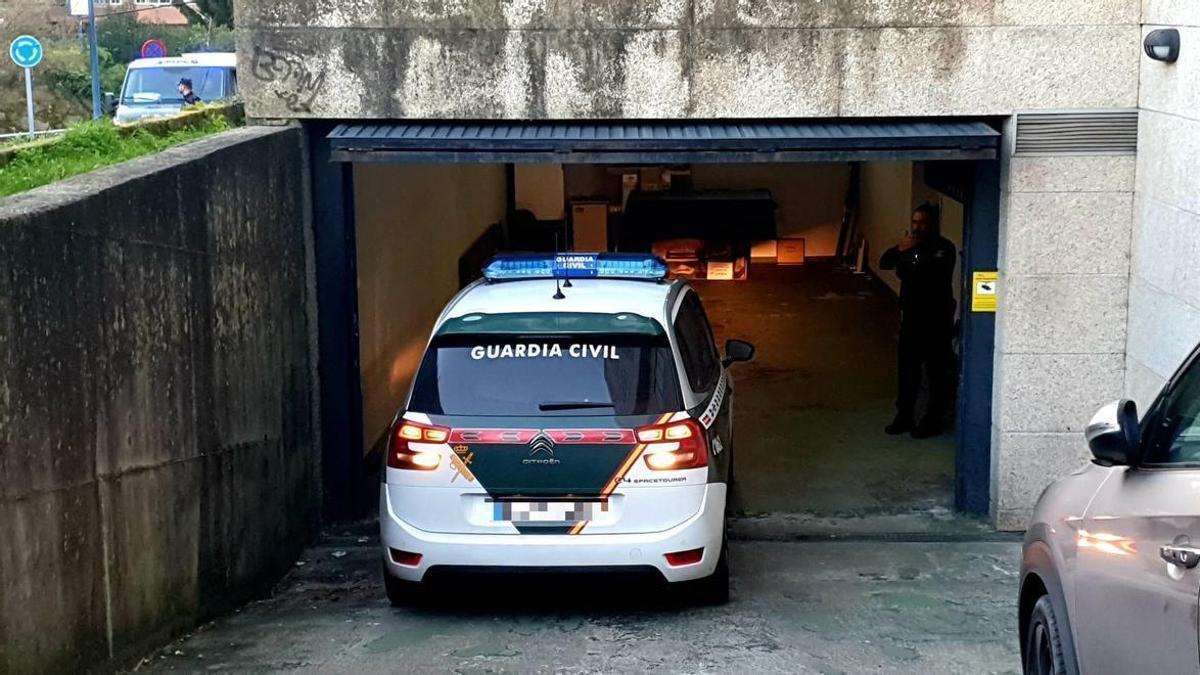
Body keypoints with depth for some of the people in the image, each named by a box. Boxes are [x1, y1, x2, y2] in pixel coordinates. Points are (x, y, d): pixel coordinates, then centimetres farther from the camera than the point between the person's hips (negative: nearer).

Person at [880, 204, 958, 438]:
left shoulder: (944, 248, -10)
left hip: (937, 319, -6)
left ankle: (933, 420, 8)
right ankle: (904, 416, 17)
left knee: (937, 371, 1)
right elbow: (884, 263, 1)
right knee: (907, 368, 9)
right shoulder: (910, 245, 11)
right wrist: (899, 250, -18)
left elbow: (934, 274, -26)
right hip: (911, 316, 7)